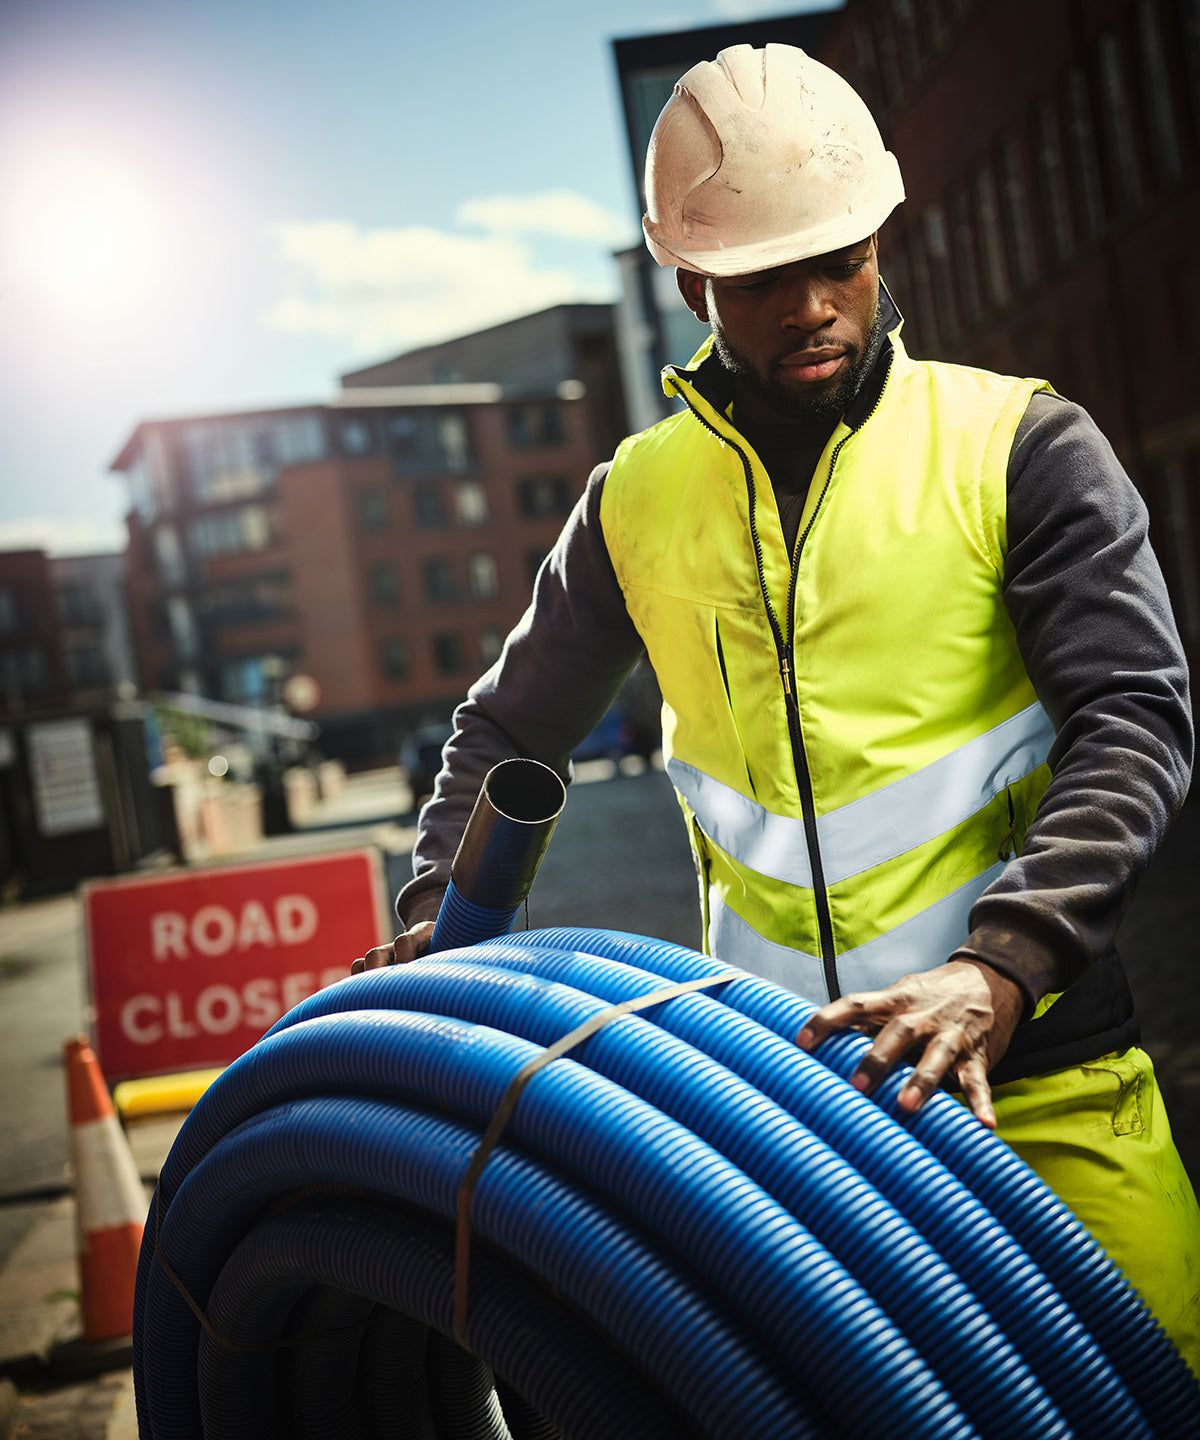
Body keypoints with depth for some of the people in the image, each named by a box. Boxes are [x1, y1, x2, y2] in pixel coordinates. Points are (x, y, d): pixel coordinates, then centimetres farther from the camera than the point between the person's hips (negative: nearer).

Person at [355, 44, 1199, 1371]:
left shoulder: (1018, 447, 0)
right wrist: (437, 918, 3)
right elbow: (510, 730, 20)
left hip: (1030, 1075, -1)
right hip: (768, 1083, 2)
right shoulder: (636, 500, 9)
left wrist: (999, 964, -24)